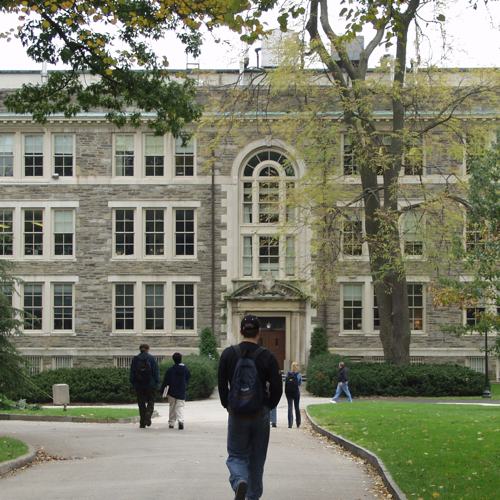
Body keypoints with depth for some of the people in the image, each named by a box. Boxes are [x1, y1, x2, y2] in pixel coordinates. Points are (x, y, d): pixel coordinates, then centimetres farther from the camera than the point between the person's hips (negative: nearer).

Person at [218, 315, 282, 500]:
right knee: (257, 459, 15)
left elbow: (221, 385, 0)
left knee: (236, 455, 9)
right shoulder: (267, 357, -7)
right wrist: (268, 407, 11)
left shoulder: (228, 354, -3)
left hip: (236, 415, 0)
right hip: (260, 415, 0)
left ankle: (239, 481, -20)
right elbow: (277, 388, -6)